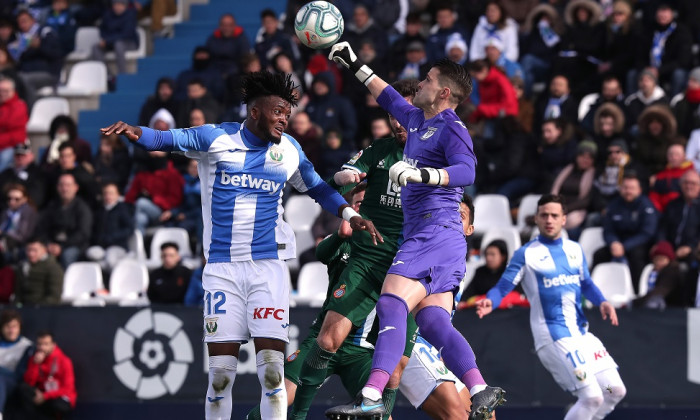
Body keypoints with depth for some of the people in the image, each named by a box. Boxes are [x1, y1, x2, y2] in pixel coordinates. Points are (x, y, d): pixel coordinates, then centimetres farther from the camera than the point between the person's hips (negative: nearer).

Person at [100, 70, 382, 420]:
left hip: (268, 267, 1)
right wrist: (136, 132, -28)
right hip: (222, 268, -1)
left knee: (272, 368, -10)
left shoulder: (289, 150, 9)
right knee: (220, 371, -2)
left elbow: (317, 188, 23)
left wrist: (350, 214, 9)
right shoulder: (217, 139, 0)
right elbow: (168, 139, -8)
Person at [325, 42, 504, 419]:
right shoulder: (417, 120, 19)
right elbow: (390, 99, 39)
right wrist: (356, 66, 44)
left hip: (436, 232, -9)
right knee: (432, 322, -4)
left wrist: (421, 174, -37)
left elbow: (466, 170, -24)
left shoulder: (451, 128, -8)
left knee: (391, 306, -20)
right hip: (423, 236, 9)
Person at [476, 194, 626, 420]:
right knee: (591, 397, -16)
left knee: (615, 391, 6)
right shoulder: (525, 254, -6)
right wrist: (490, 302, -32)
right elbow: (503, 286, -11)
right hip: (553, 337, -7)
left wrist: (602, 302, 1)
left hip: (582, 333, 7)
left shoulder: (575, 250, 11)